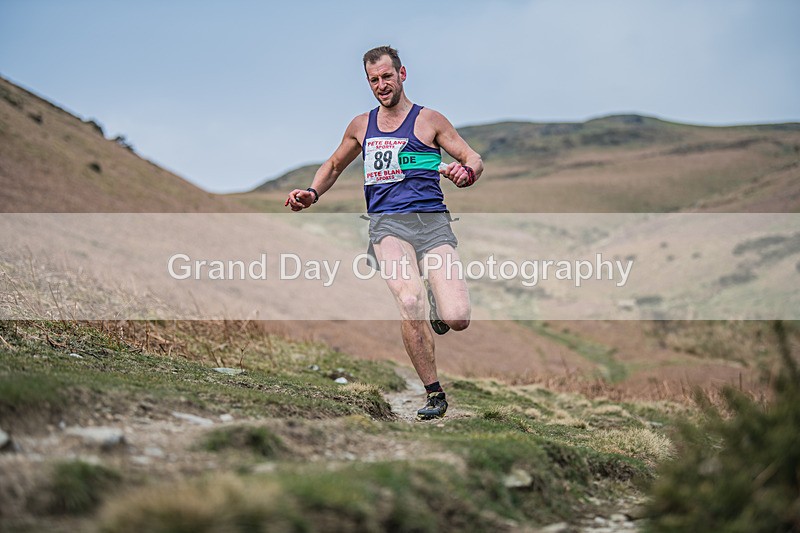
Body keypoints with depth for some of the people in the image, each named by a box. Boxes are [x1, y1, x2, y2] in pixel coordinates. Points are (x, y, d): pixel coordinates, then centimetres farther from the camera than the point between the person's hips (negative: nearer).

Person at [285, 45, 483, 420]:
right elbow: (334, 165, 34)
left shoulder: (429, 120, 9)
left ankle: (438, 310, 22)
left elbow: (474, 160, 7)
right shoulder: (361, 126, 18)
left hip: (431, 221, -1)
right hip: (386, 223, 2)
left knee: (457, 320, -18)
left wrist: (466, 172, -16)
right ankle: (434, 393, -15)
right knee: (410, 302, -28)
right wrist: (312, 193, 16)